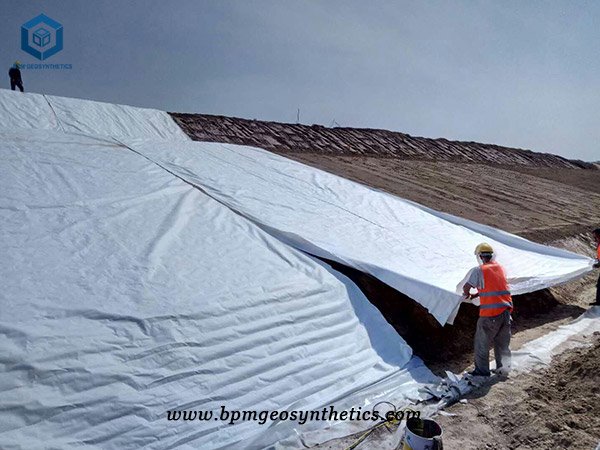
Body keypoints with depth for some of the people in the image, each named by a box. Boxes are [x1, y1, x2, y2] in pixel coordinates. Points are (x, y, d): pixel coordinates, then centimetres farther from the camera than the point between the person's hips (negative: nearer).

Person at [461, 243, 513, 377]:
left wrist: (468, 295, 12)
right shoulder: (500, 268, 12)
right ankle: (503, 368, 29)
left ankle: (482, 370, 13)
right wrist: (475, 295, 22)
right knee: (503, 342, 19)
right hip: (506, 310, 6)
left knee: (482, 343, 7)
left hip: (490, 313, -6)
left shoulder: (478, 271, -9)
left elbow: (466, 287, -10)